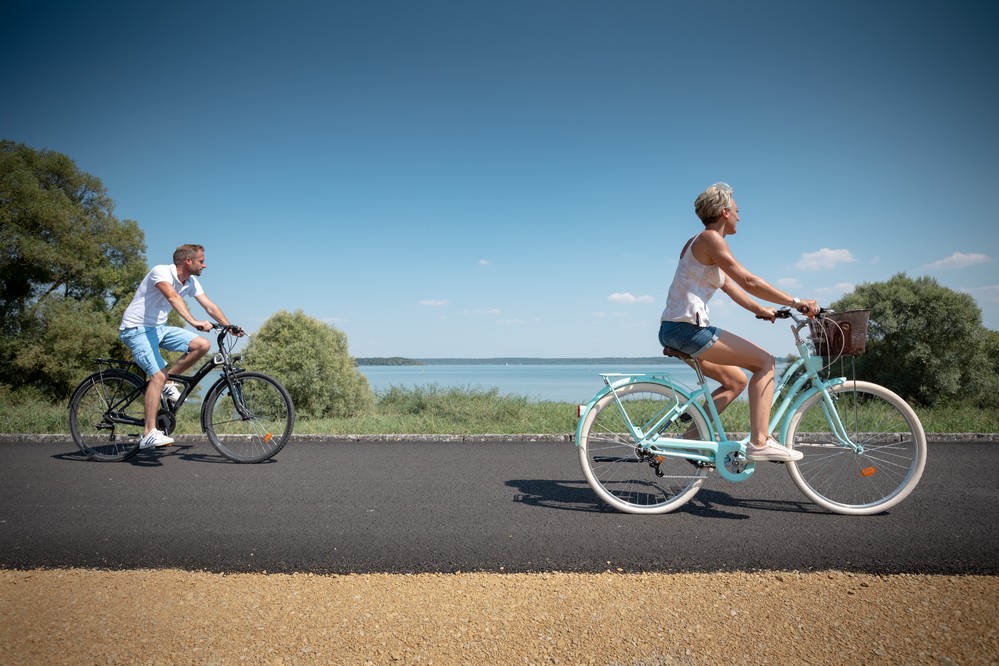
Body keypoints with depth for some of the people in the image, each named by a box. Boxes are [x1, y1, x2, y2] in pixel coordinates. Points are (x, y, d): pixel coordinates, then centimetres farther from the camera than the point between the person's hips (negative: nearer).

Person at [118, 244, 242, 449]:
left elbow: (210, 306, 2)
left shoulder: (191, 282, 2)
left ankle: (167, 384, 4)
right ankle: (149, 434, -20)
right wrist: (194, 322, -54)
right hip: (136, 329, -8)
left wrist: (230, 326, -10)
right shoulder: (161, 271, -22)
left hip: (159, 328, 8)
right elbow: (173, 297, -41)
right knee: (158, 375, -23)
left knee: (203, 345, -12)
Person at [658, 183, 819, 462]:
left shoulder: (698, 244, 22)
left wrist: (761, 309, 12)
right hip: (686, 328, -10)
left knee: (735, 380, 18)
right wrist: (795, 302, -11)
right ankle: (759, 442, -10)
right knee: (765, 361, -7)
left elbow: (732, 287, 20)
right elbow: (749, 282, -14)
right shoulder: (710, 238, -7)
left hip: (674, 330, 10)